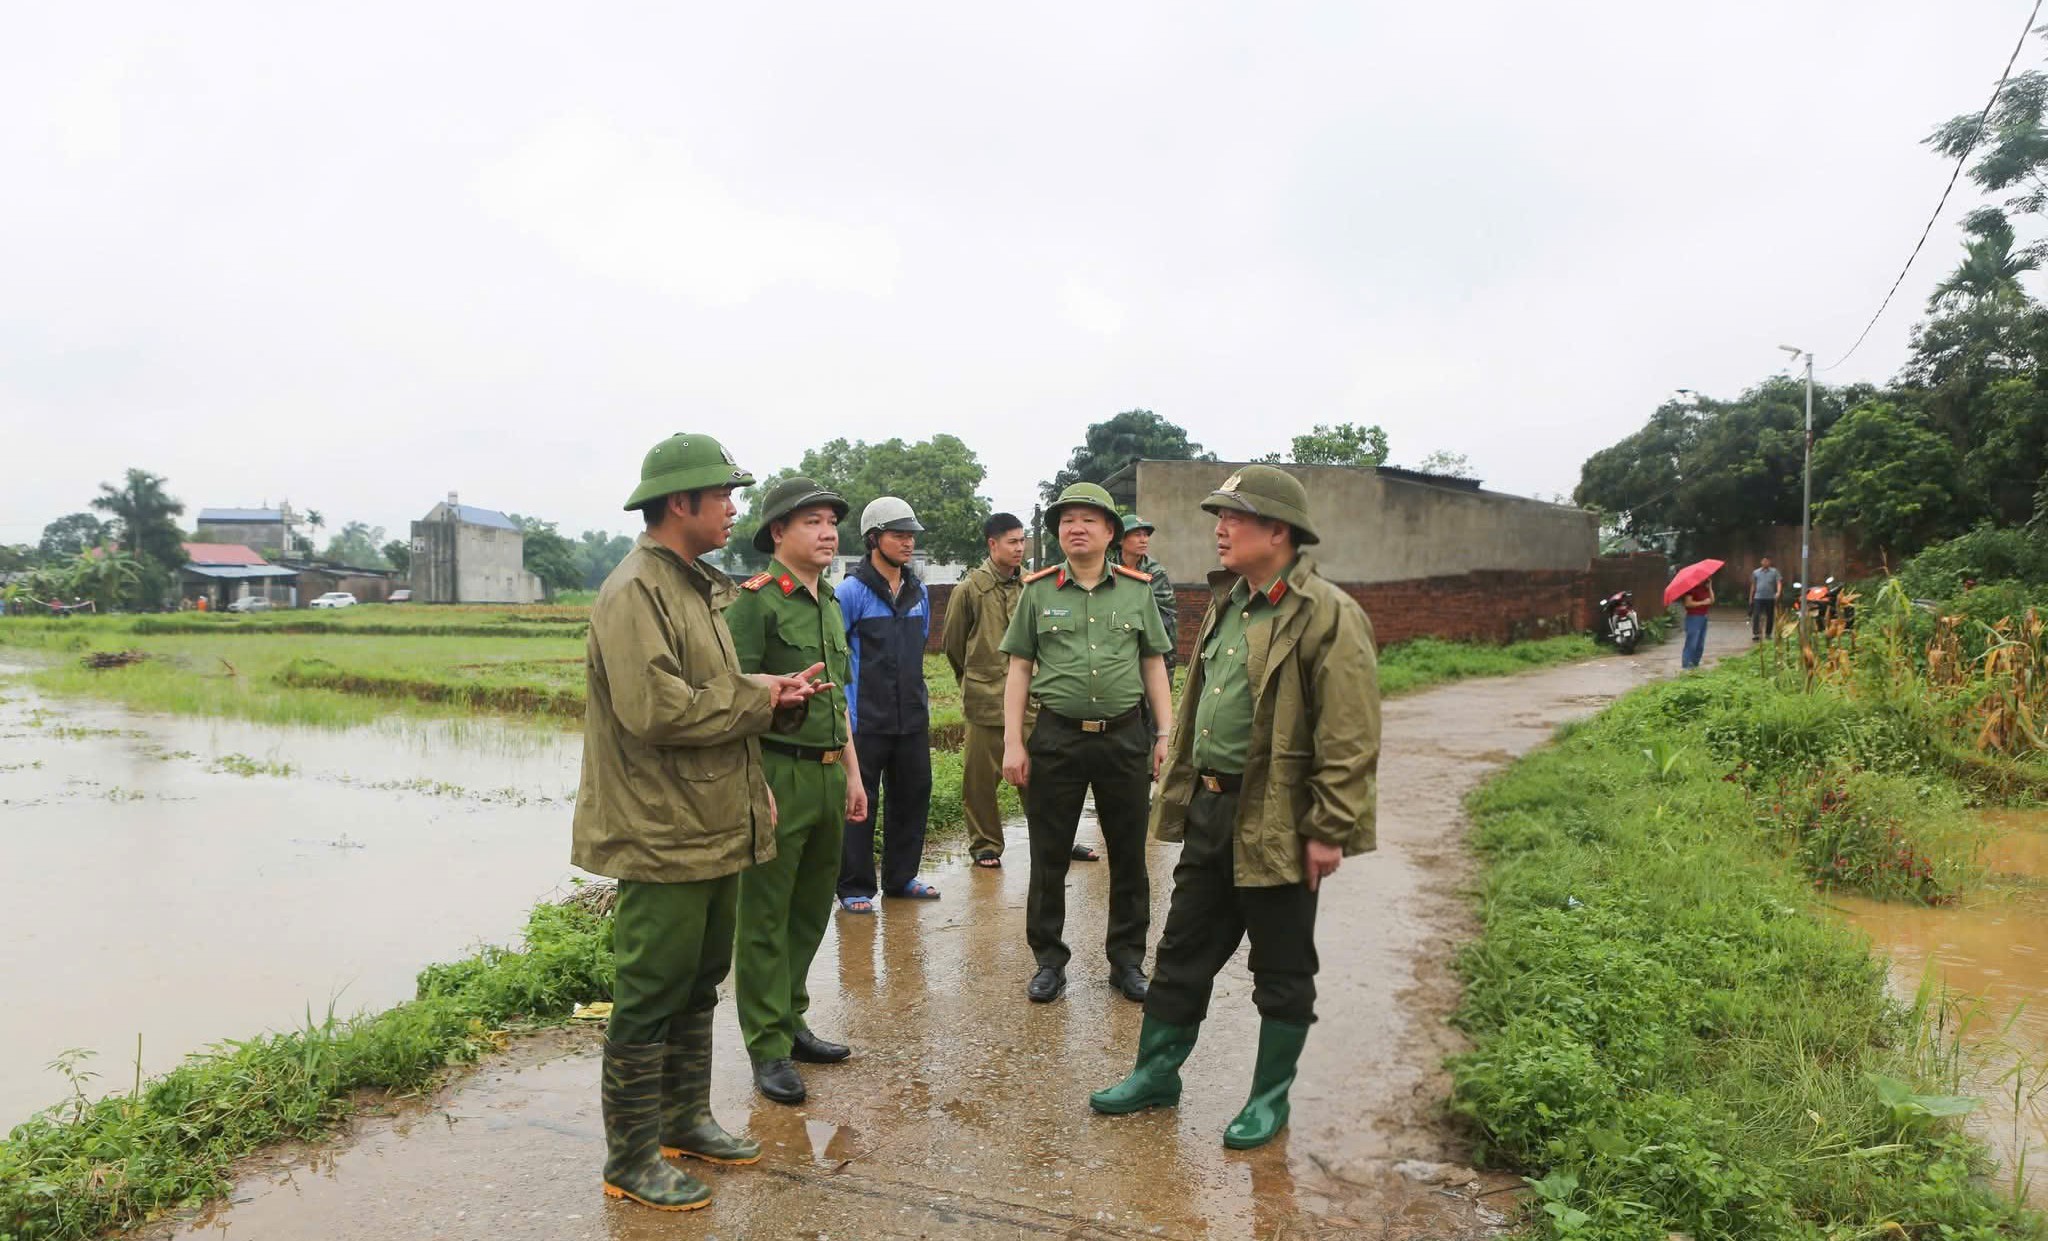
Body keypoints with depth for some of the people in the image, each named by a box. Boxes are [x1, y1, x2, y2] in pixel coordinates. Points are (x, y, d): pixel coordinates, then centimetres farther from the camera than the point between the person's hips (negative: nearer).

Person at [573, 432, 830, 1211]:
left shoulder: (701, 589, 15)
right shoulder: (636, 593, -17)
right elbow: (656, 710, -27)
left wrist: (777, 699, -2)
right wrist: (756, 696, -14)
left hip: (714, 830, 9)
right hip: (663, 839, -9)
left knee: (697, 990, 19)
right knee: (650, 1002, 3)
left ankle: (686, 1121, 34)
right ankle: (631, 1162, 17)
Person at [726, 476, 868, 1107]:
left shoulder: (830, 603, 15)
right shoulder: (754, 601, -11)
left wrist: (853, 774, 18)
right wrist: (755, 787, -20)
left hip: (829, 776, 8)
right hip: (778, 775, -8)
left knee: (811, 911, 16)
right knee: (765, 918, 1)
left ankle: (790, 1020, 30)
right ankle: (769, 1049, 10)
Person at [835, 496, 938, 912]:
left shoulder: (918, 593, 10)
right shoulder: (851, 591, -10)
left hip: (913, 720, 7)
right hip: (865, 720, -6)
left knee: (913, 798, 13)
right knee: (859, 805, 0)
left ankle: (901, 877, 27)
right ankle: (854, 888, 11)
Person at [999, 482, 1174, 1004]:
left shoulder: (1138, 589, 6)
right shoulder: (1038, 591, 3)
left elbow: (1153, 664, 10)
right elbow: (1019, 669, 3)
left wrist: (1164, 734, 3)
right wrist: (1012, 743, -3)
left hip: (1126, 737, 1)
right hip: (1056, 739, -1)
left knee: (1129, 857, 9)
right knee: (1048, 858, 6)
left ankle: (1127, 961, 24)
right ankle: (1049, 961, 21)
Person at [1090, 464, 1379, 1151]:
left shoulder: (1327, 616, -16)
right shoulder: (1226, 603, 10)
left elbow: (1349, 740, -18)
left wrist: (1329, 831, -18)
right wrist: (1182, 793, 16)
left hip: (1277, 823, -8)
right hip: (1211, 810, 8)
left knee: (1282, 970, 11)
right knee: (1183, 951, 17)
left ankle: (1270, 1097, 28)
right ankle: (1156, 1074, 33)